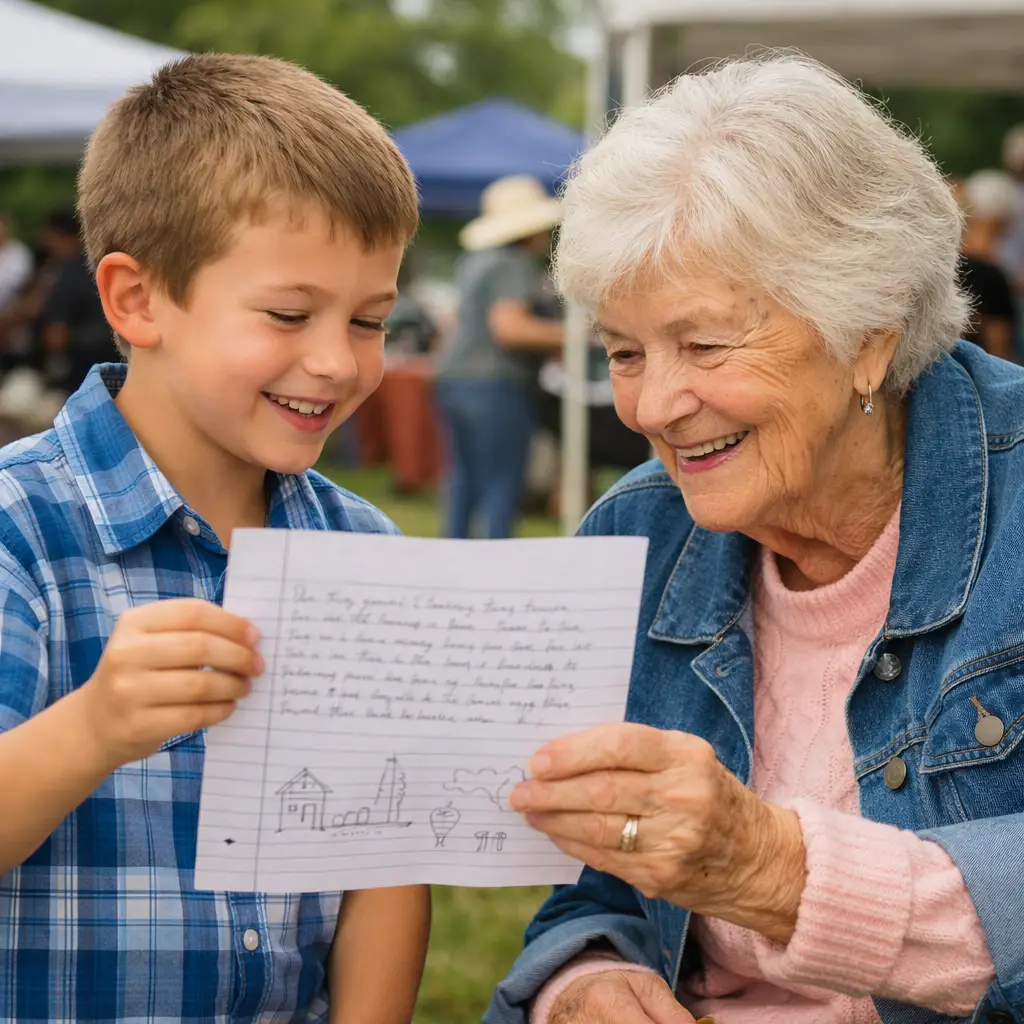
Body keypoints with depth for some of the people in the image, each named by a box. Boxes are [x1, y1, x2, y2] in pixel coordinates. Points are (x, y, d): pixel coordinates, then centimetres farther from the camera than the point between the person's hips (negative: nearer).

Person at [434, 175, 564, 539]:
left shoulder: (474, 261, 15)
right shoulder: (516, 264, -12)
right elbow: (508, 326, -24)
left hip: (453, 378, 9)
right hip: (497, 385, -9)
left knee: (463, 481, 13)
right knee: (501, 485, -5)